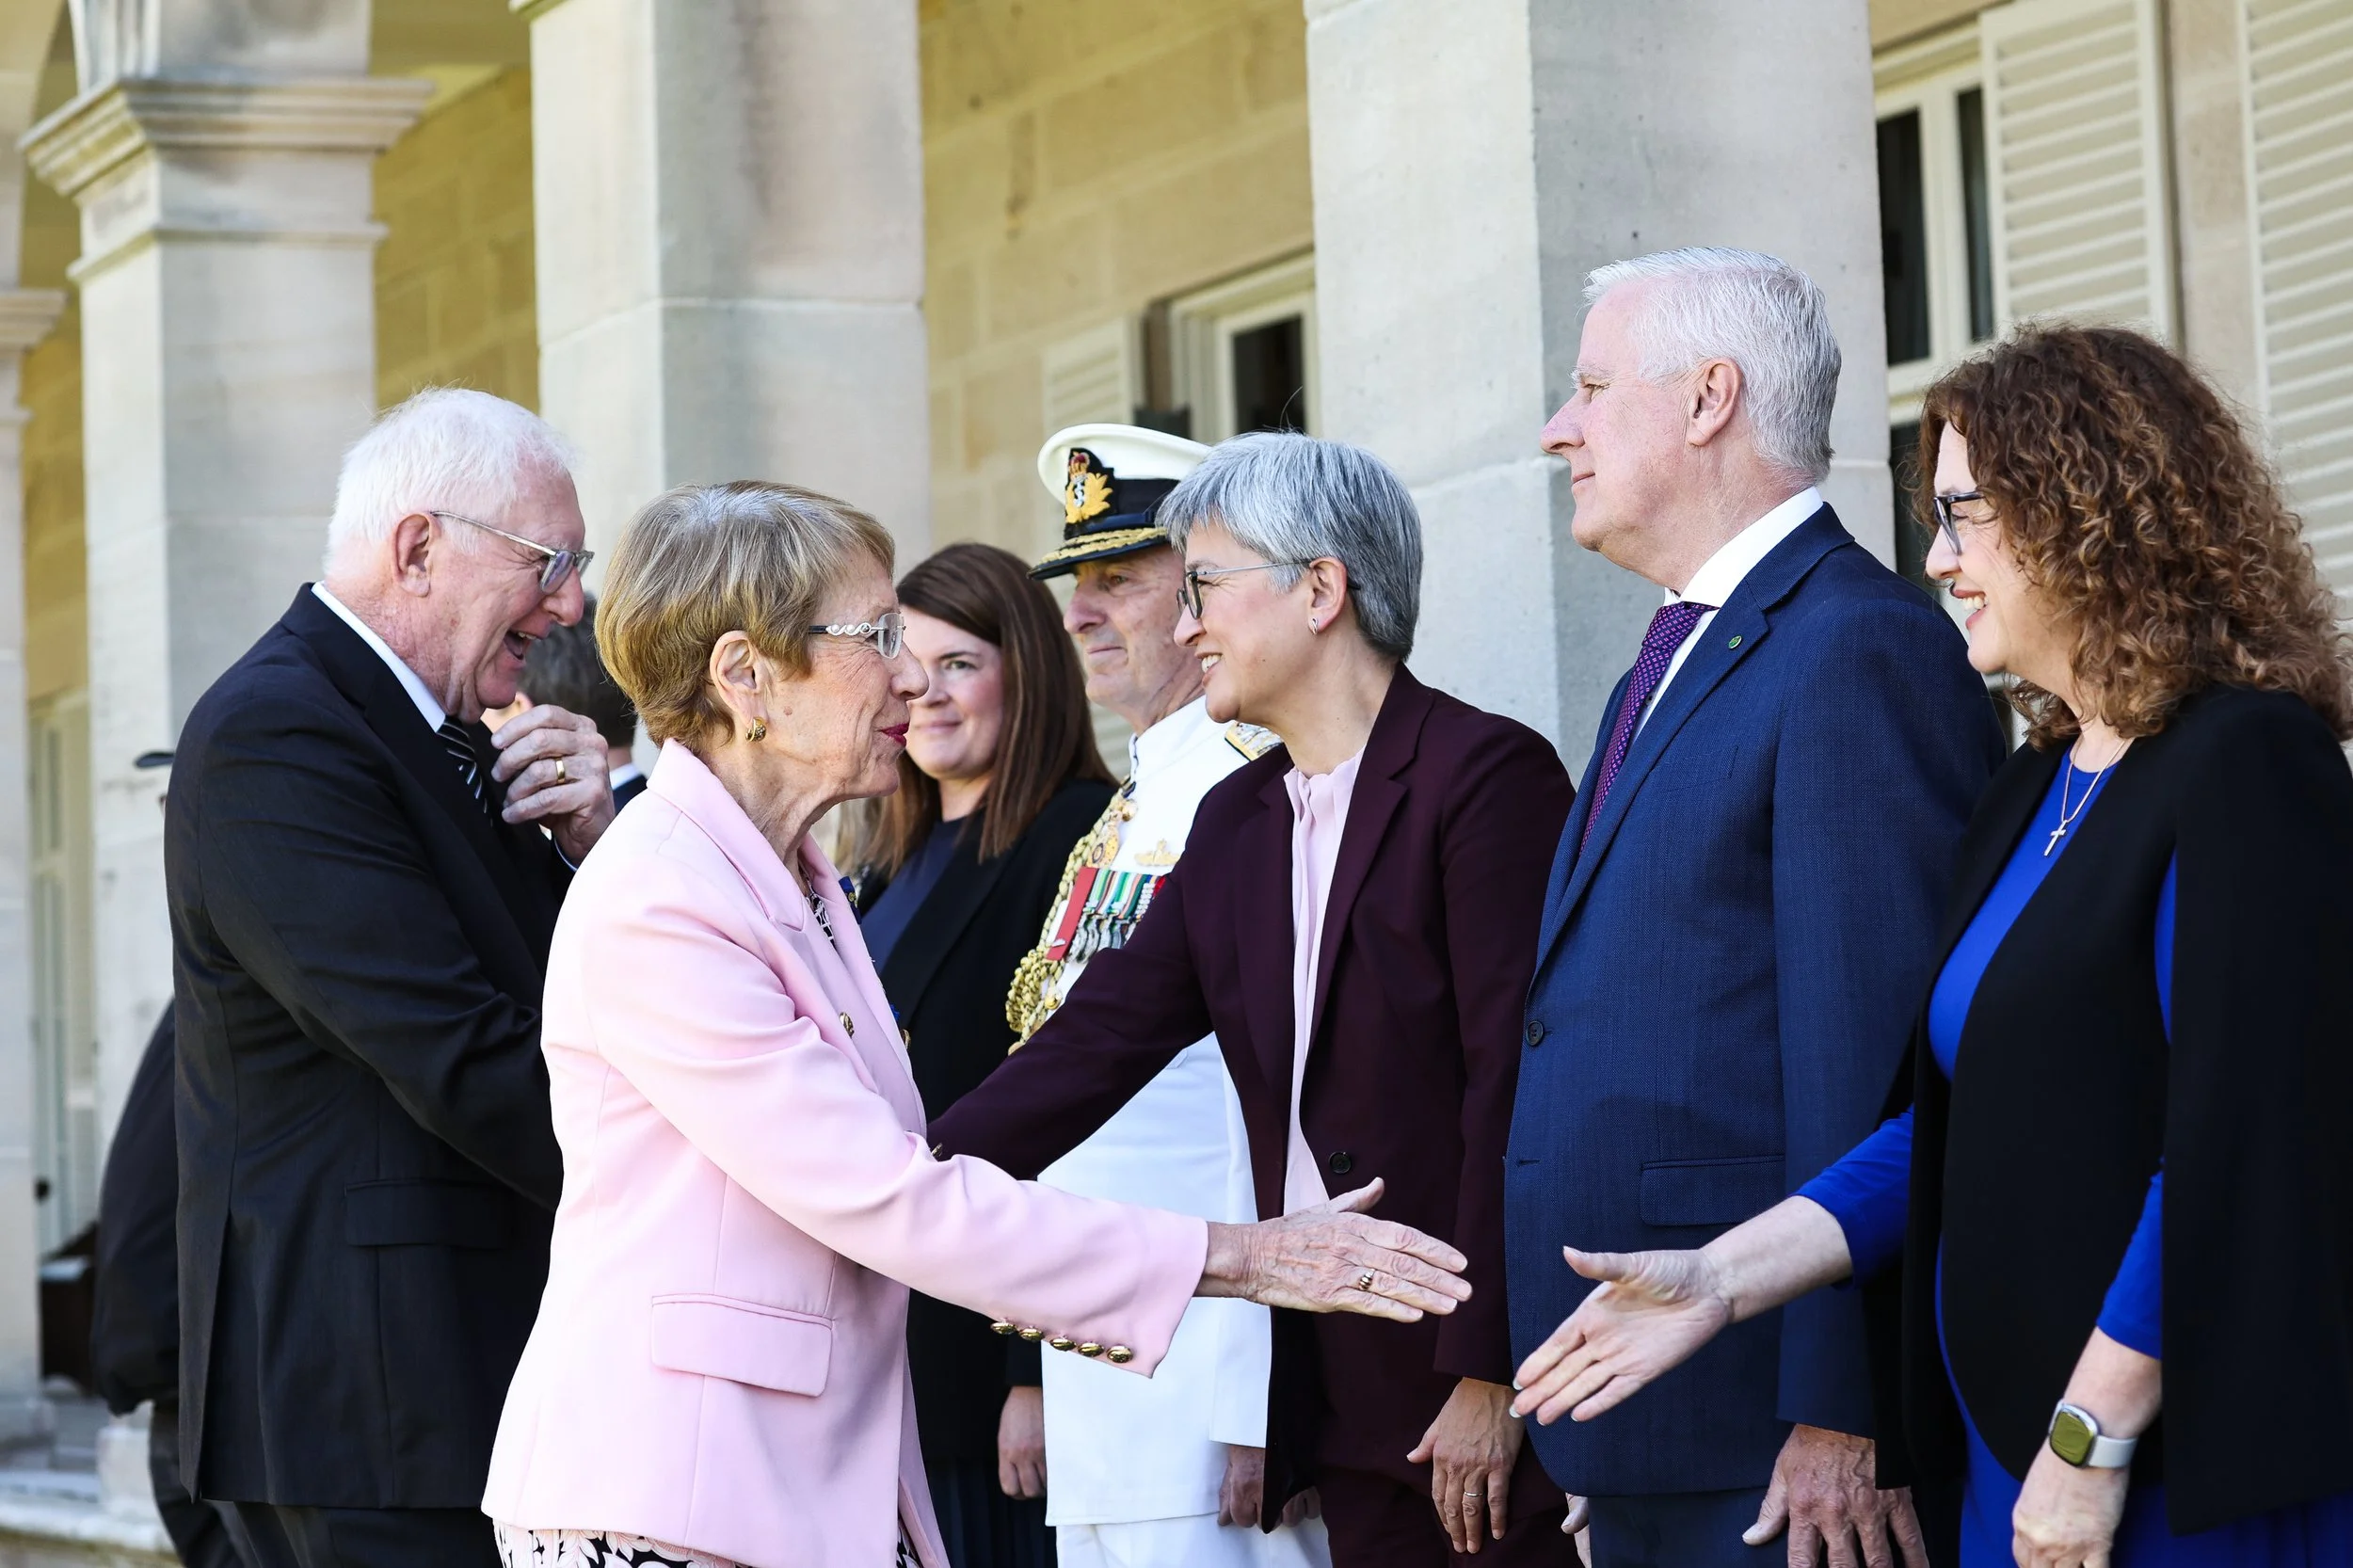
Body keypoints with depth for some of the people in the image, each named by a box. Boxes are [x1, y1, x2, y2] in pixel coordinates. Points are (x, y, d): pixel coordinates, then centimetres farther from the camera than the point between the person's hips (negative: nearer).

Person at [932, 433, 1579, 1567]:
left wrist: (1489, 1375, -17)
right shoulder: (1237, 819, 15)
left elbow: (1515, 1087, -14)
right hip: (1336, 1380, 7)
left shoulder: (1486, 775, -9)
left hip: (1484, 1374, -6)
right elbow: (1099, 1038, 9)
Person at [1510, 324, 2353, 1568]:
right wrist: (1722, 1279, 5)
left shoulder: (2246, 766, -12)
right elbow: (1957, 1122, 15)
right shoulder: (2038, 790, 15)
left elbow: (2237, 1148, -19)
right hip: (2019, 1461, 8)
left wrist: (2095, 1437, -19)